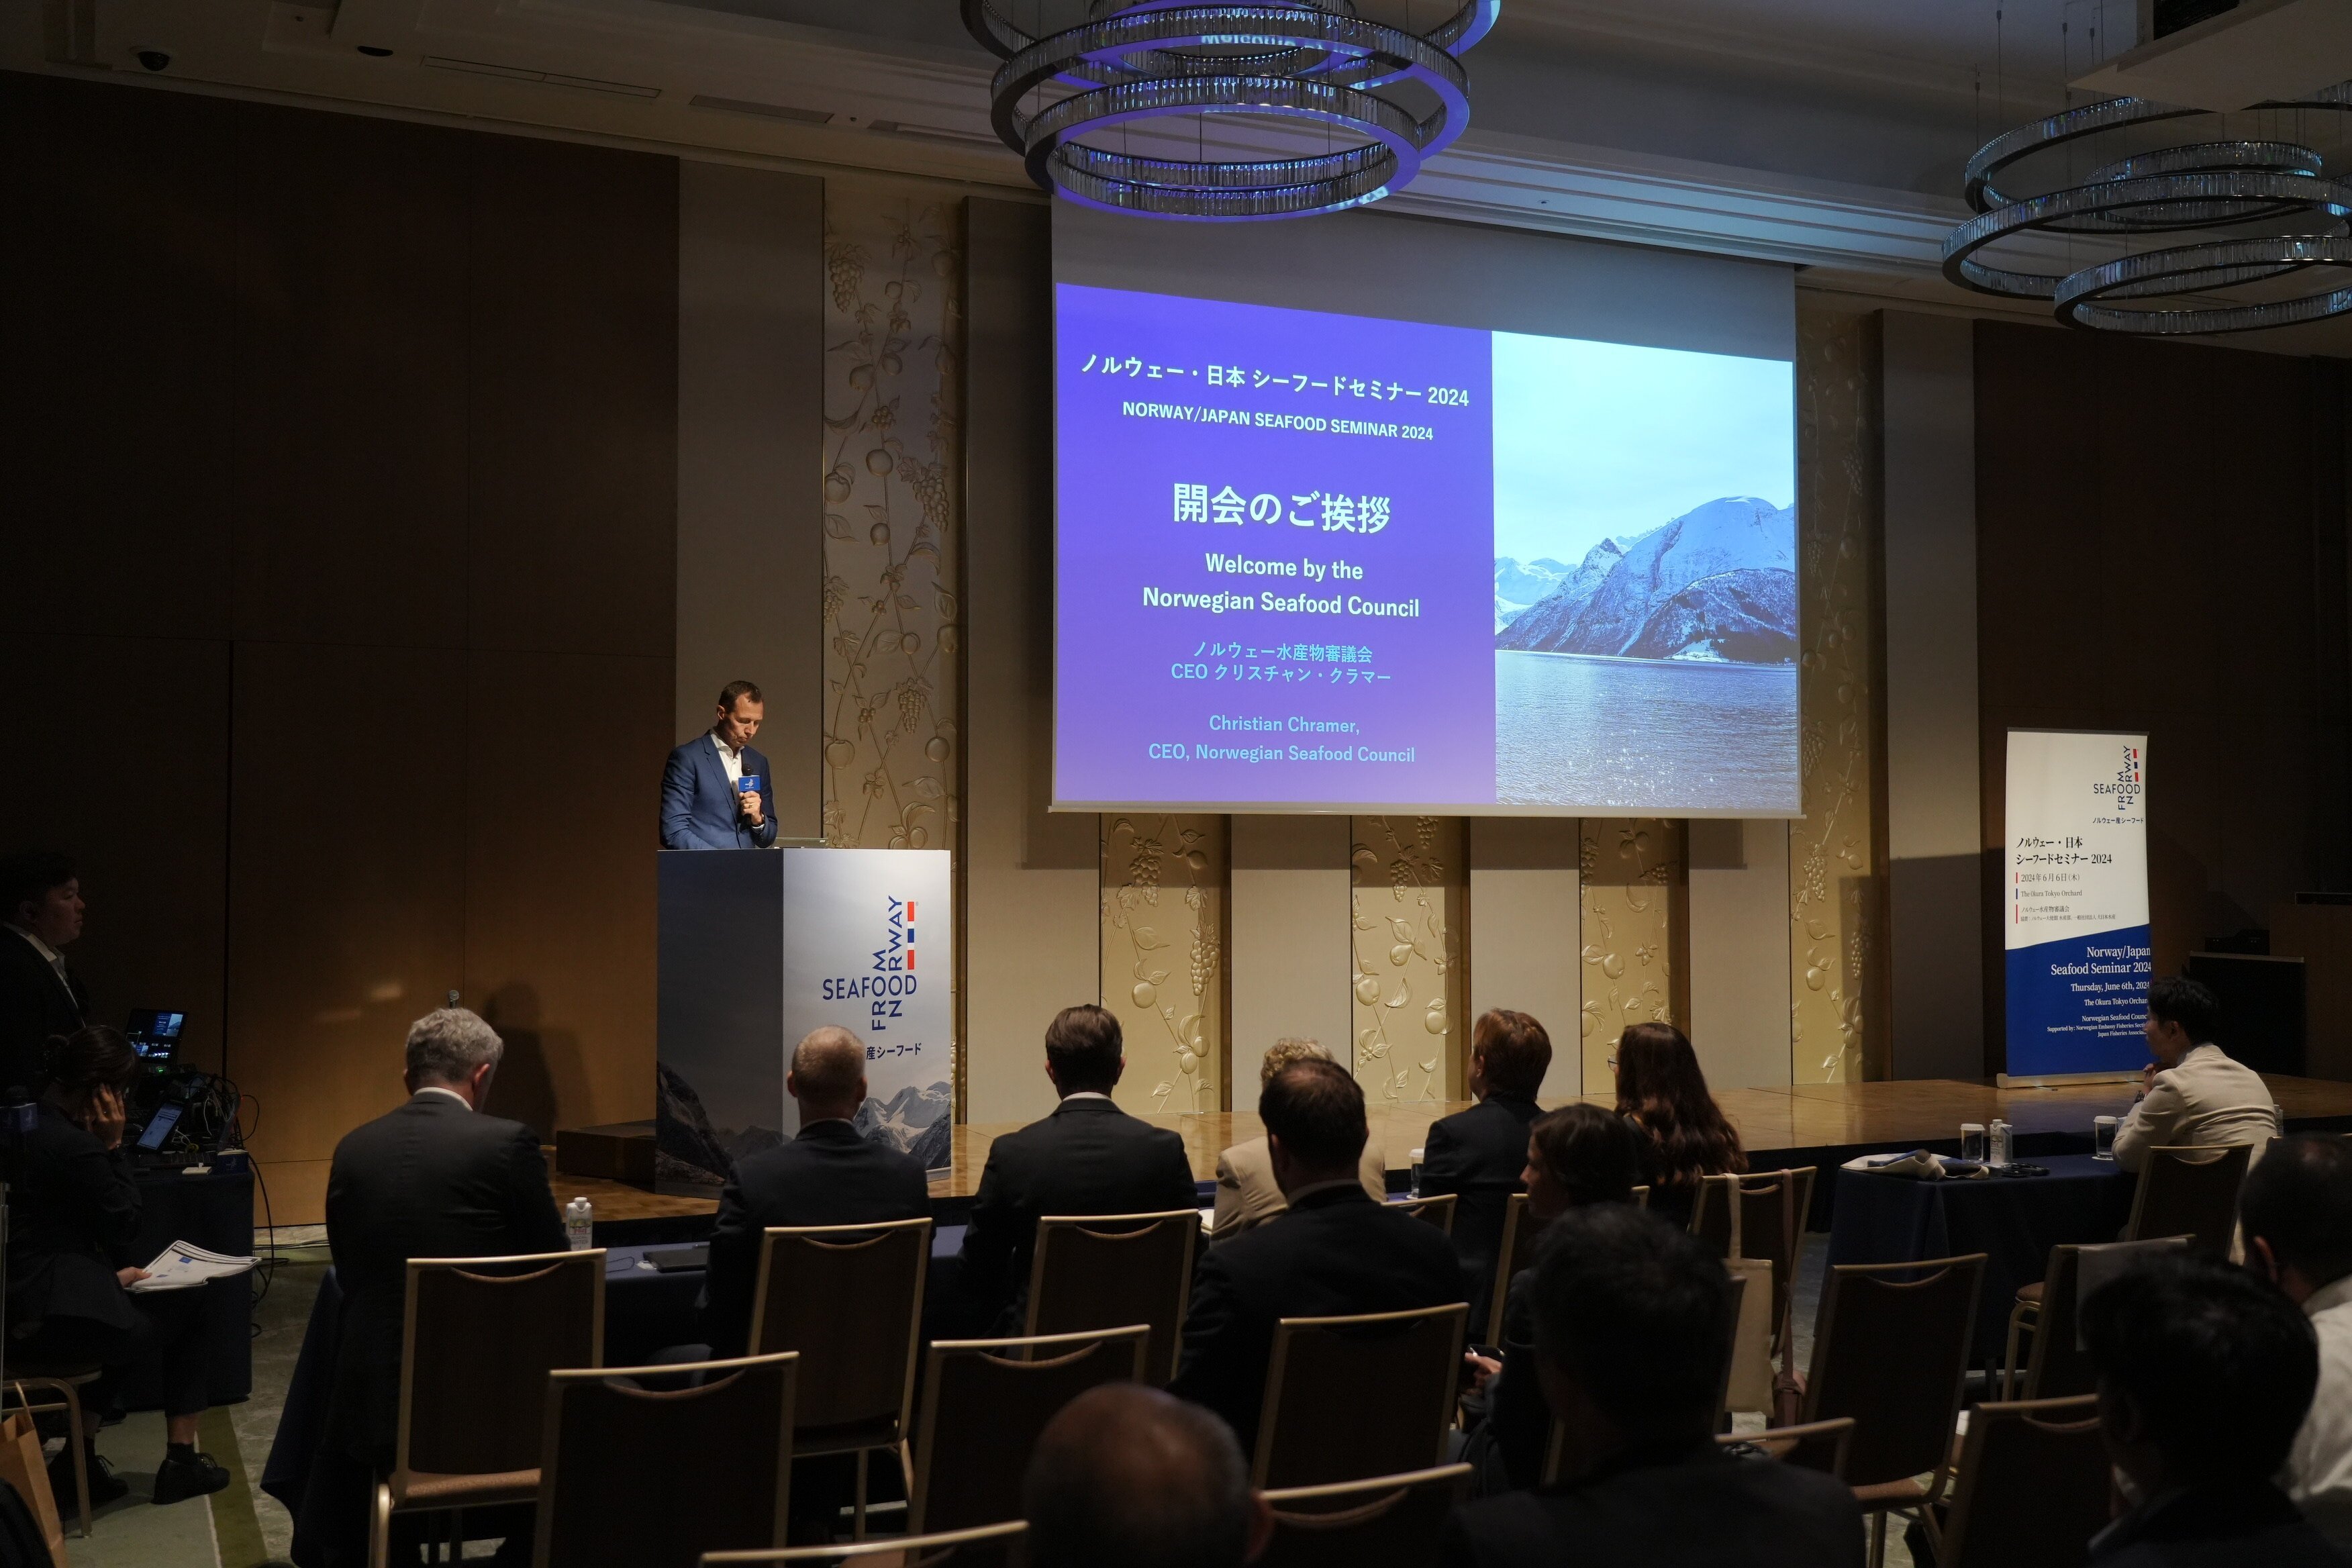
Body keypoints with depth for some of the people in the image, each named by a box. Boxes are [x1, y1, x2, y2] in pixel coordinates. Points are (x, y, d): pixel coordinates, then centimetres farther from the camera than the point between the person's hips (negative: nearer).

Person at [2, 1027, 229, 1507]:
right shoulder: (73, 1145, -22)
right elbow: (126, 1224, -8)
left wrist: (112, 1274, 13)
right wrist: (113, 1145, -9)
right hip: (53, 1317, -9)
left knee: (127, 1306, 32)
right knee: (190, 1311, 11)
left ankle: (78, 1461, 28)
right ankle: (180, 1463, 20)